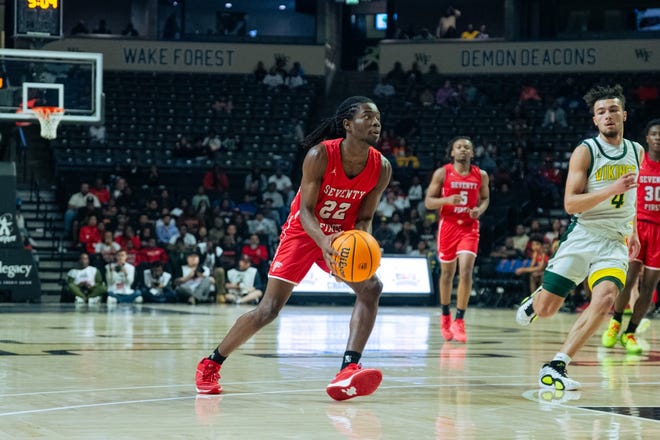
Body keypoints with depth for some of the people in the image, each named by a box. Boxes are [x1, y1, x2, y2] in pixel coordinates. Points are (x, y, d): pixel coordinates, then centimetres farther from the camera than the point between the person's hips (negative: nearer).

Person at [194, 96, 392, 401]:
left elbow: (364, 218, -3)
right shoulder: (320, 155, -25)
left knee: (371, 287, -22)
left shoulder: (381, 168, -13)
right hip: (303, 231, -4)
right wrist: (323, 241, -42)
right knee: (268, 309, -6)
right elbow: (306, 210, -22)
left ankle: (348, 371, -28)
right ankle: (211, 364, 13)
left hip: (342, 236, 4)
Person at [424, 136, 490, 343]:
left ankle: (459, 320, -12)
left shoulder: (481, 175, 2)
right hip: (448, 225, 0)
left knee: (466, 271, -16)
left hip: (469, 226, 0)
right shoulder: (442, 173, -3)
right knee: (447, 272, 12)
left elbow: (485, 197, 16)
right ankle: (445, 315, 33)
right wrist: (447, 200, -21)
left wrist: (480, 209, -6)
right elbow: (428, 202, -3)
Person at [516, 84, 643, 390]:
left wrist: (633, 231, 29)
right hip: (581, 236, -3)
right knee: (546, 309, -1)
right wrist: (612, 189, -25)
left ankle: (555, 367, -22)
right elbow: (570, 203, -15)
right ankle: (537, 297, 40)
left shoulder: (636, 152, 10)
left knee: (605, 299, -25)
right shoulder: (585, 151, -7)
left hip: (615, 243, 3)